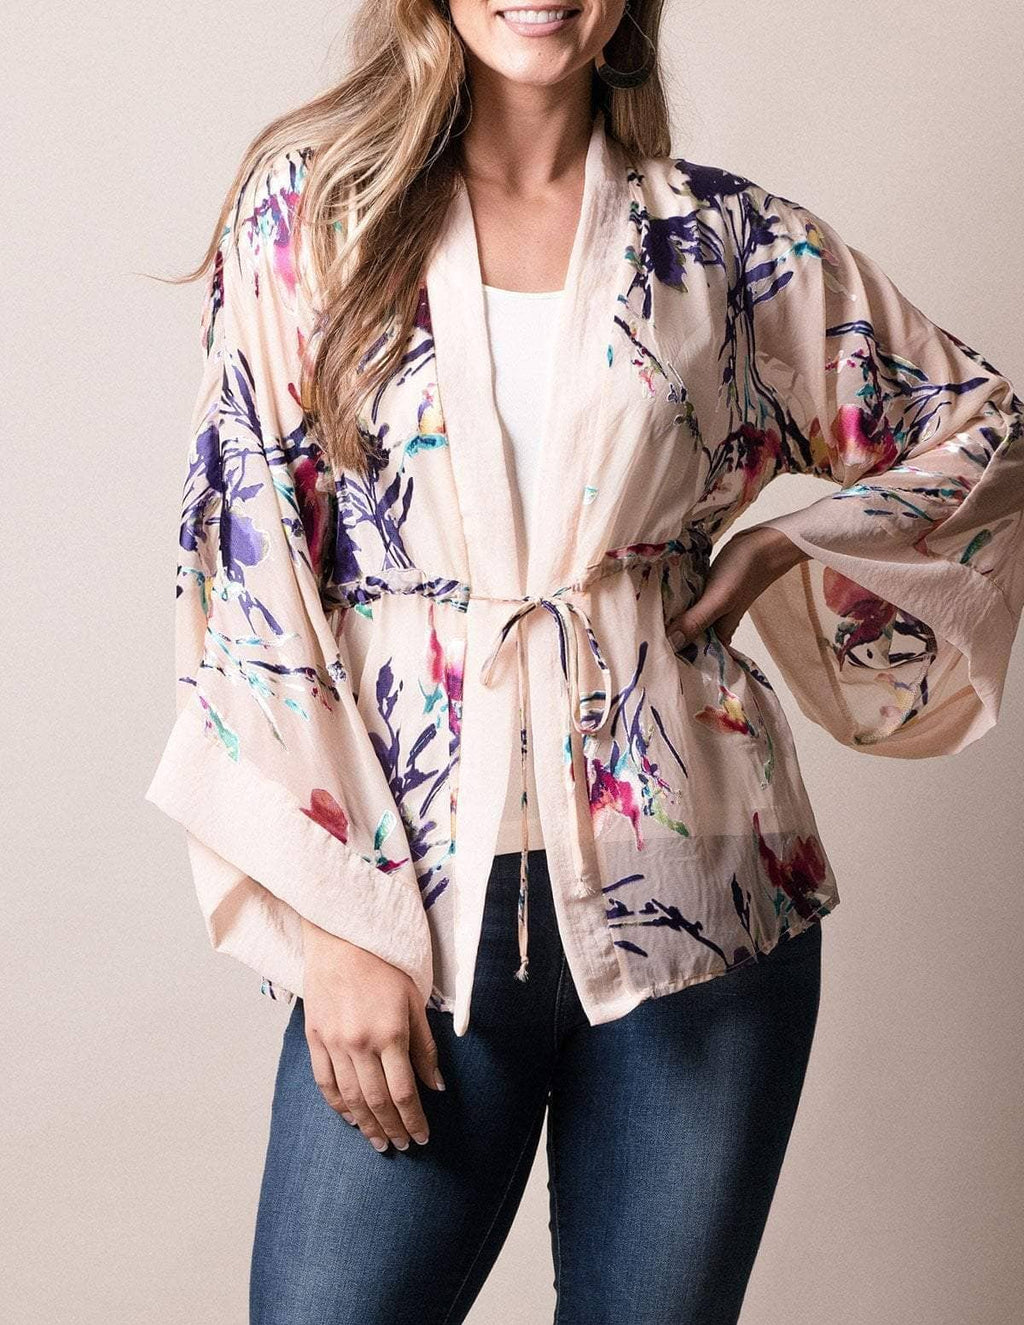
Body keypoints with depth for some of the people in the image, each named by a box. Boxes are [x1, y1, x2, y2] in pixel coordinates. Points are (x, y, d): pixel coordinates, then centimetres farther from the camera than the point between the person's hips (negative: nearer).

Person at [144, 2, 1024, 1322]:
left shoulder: (732, 240, 6)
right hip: (417, 884, -1)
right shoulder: (309, 211, 3)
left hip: (692, 891, 1)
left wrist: (778, 551, 0)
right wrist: (337, 915, -7)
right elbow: (245, 557, -2)